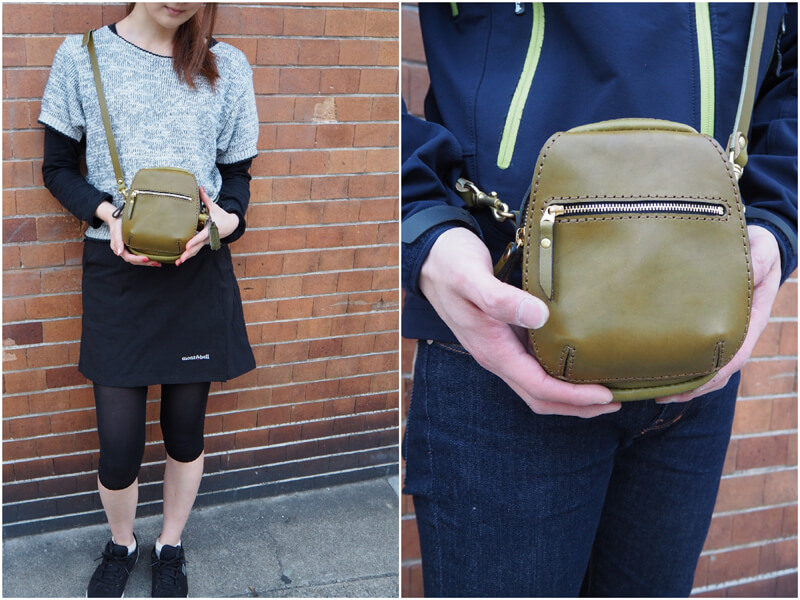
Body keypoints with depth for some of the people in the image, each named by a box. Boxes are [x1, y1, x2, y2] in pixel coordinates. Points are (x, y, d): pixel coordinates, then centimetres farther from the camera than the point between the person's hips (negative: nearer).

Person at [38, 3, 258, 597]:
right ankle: (121, 544, 34)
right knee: (119, 447, 1)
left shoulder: (226, 66, 3)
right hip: (116, 268, -1)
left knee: (185, 431, 12)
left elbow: (238, 171, 9)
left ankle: (170, 547, 38)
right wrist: (107, 214, -14)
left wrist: (228, 217, -13)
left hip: (199, 269, 1)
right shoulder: (82, 57, 0)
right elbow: (58, 167, 5)